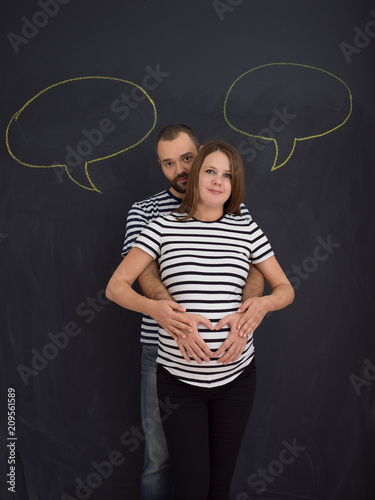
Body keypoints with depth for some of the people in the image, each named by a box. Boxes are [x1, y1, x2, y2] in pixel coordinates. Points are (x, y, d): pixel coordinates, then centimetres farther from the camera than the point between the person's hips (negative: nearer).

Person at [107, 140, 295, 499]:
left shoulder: (247, 230, 2)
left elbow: (285, 290, 8)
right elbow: (115, 287, -6)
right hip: (179, 377, -2)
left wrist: (261, 305, -15)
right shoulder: (164, 228, -4)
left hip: (236, 375, 2)